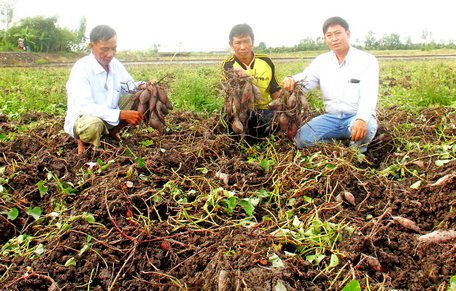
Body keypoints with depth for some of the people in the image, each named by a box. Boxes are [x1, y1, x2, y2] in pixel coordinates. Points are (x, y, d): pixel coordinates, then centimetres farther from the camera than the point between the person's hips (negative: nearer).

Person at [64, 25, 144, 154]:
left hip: (111, 118, 6)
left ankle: (112, 132, 6)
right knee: (93, 124, -41)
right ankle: (84, 141, -5)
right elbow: (84, 107, -32)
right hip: (83, 119, -6)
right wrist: (120, 114, -40)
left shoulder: (115, 64, -2)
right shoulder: (81, 68, -22)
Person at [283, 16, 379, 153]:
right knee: (301, 138, -18)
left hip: (358, 117, -3)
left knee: (364, 128, -39)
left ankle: (357, 148, -3)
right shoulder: (321, 61, 8)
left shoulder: (367, 60, -7)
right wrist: (291, 80, -31)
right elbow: (304, 80, -4)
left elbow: (368, 95, -20)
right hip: (332, 117, 4)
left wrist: (361, 119, -40)